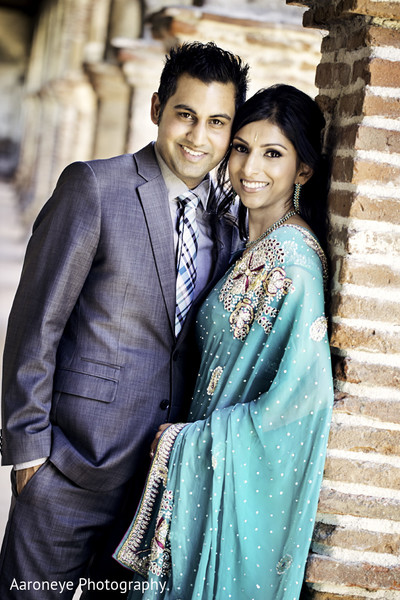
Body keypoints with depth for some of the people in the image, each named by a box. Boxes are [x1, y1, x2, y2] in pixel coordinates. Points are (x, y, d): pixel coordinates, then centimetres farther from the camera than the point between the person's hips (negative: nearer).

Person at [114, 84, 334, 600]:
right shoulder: (250, 244, 6)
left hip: (243, 474, -8)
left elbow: (301, 394, -26)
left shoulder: (294, 259, -21)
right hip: (210, 461, 8)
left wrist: (187, 441, -16)